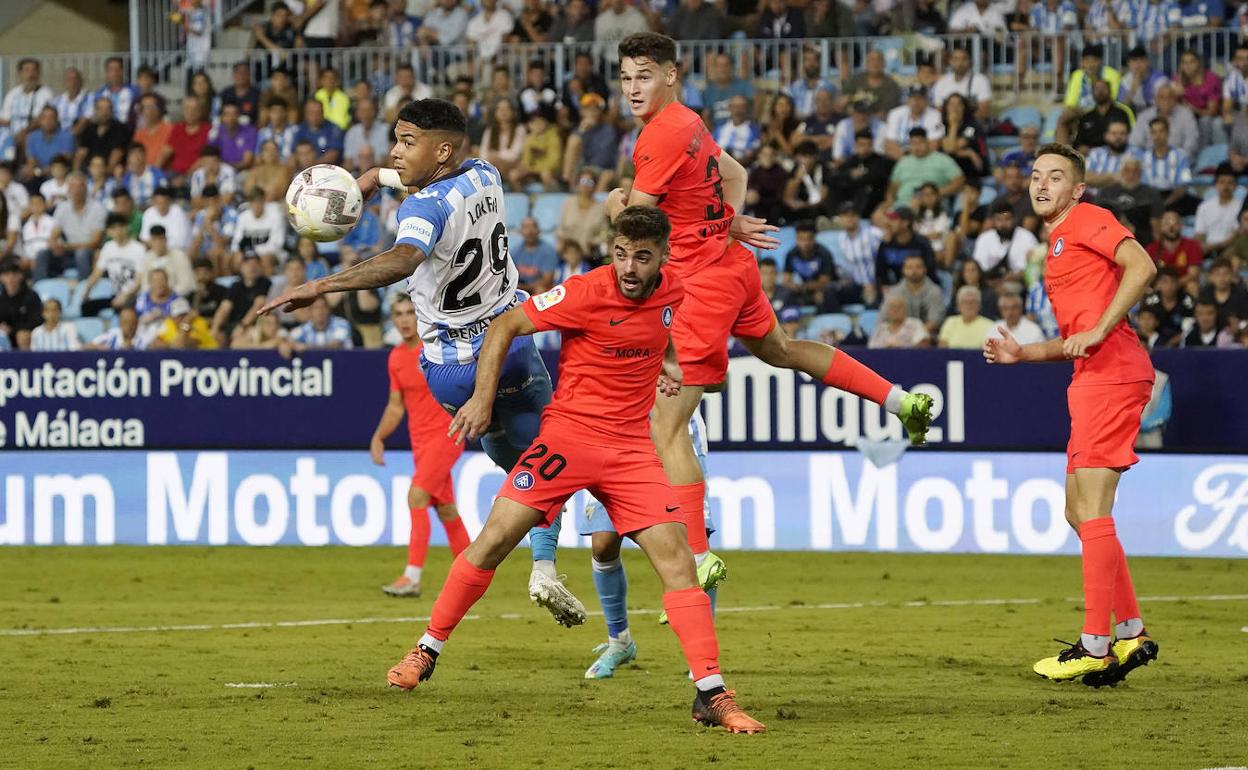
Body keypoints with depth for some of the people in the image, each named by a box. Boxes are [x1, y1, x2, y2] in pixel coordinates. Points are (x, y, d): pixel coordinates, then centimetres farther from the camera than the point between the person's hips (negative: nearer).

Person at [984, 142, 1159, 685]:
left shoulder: (1088, 221, -1)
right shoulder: (1058, 245, 27)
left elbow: (1141, 267, -18)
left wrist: (1099, 330, -19)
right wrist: (1022, 353, 17)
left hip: (1111, 374, -10)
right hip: (1093, 378, 10)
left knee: (1092, 510, -11)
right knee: (1079, 512, 12)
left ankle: (1096, 646, -11)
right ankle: (1131, 633, 16)